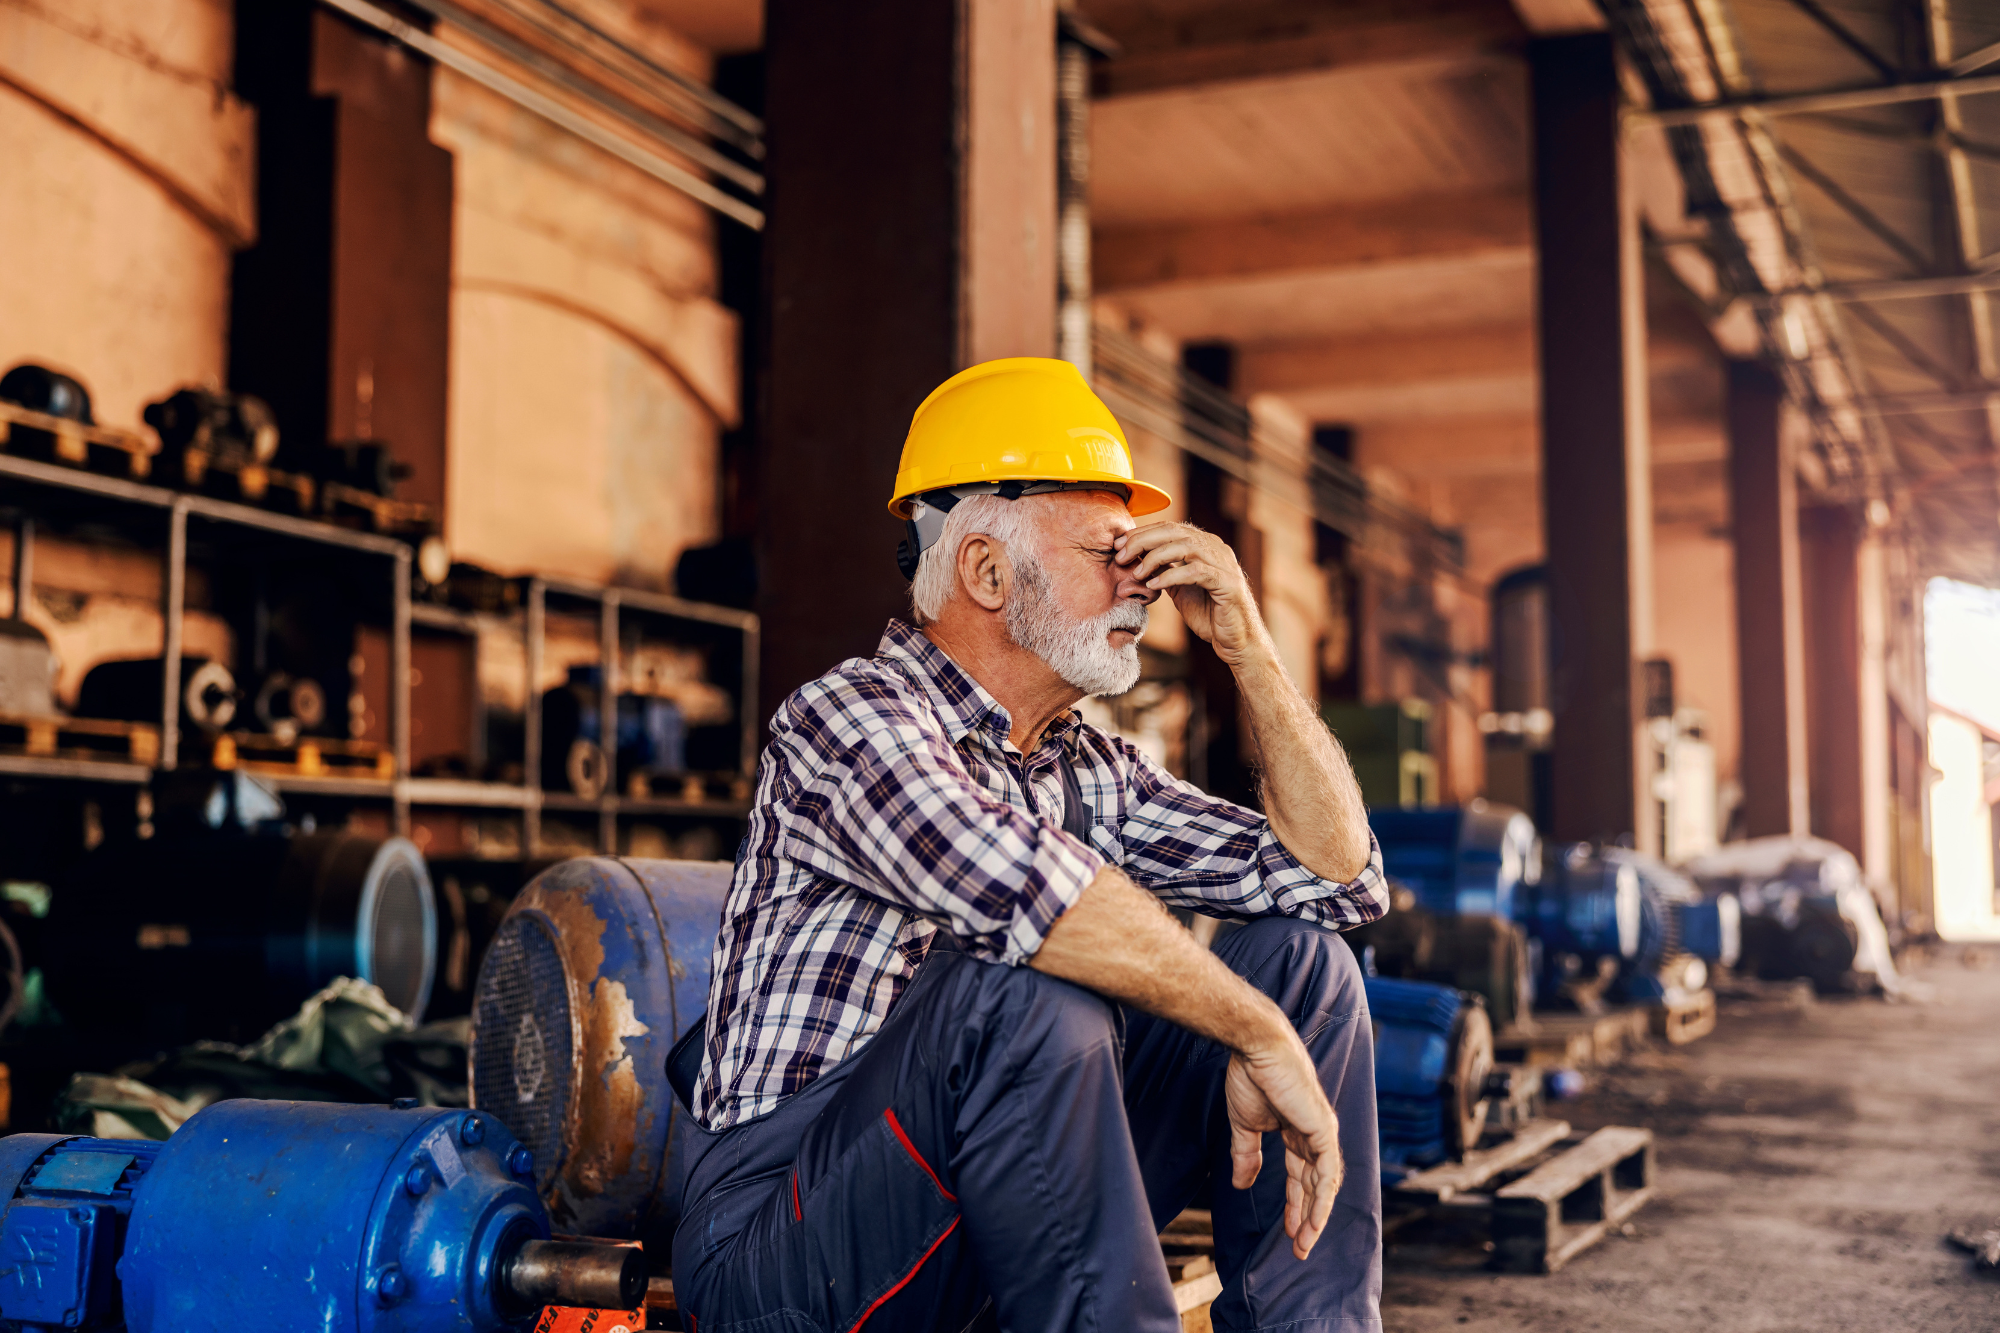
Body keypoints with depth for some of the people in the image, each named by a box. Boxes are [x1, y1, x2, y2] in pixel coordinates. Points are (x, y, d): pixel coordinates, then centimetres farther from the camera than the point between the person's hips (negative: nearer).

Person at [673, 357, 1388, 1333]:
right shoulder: (847, 716, -14)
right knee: (1025, 996, -35)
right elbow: (1028, 893, -33)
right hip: (778, 1248, -7)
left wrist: (1246, 647, 1)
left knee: (1300, 957, -1)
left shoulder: (1094, 771, 11)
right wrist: (1262, 1037, -25)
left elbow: (1339, 878, 8)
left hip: (993, 1238, 8)